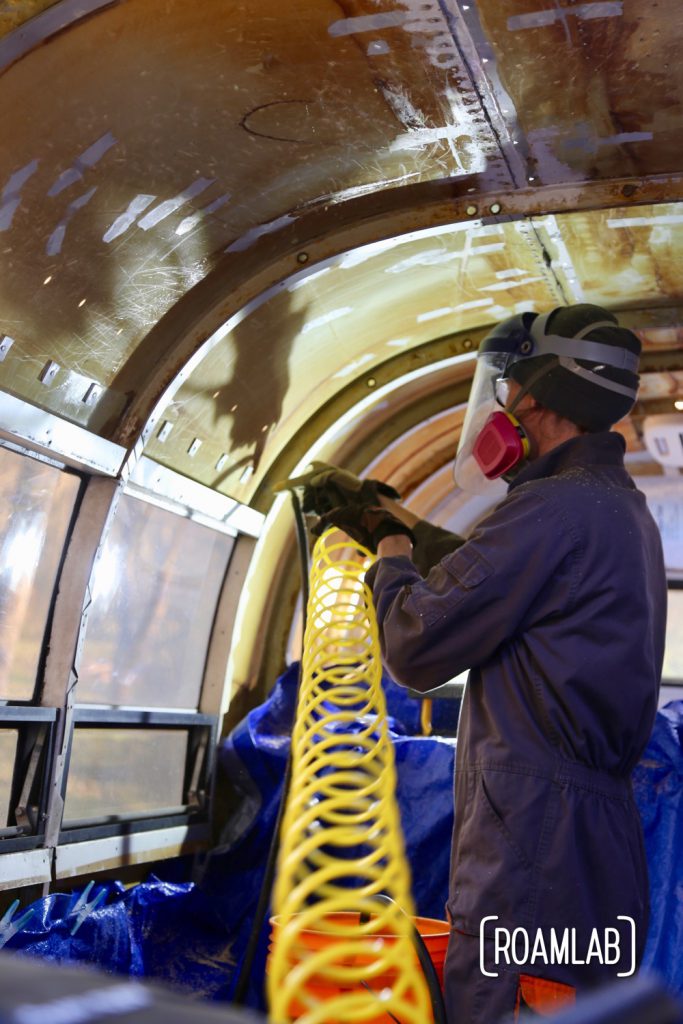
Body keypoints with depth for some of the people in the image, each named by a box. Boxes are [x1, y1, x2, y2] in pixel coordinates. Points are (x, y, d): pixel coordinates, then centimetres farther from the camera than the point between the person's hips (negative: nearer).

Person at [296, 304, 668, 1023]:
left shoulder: (553, 509, -18)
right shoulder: (620, 506, 15)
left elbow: (417, 650, -15)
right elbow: (484, 574, 27)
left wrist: (392, 559, 4)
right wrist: (388, 517, 32)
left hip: (532, 840, -10)